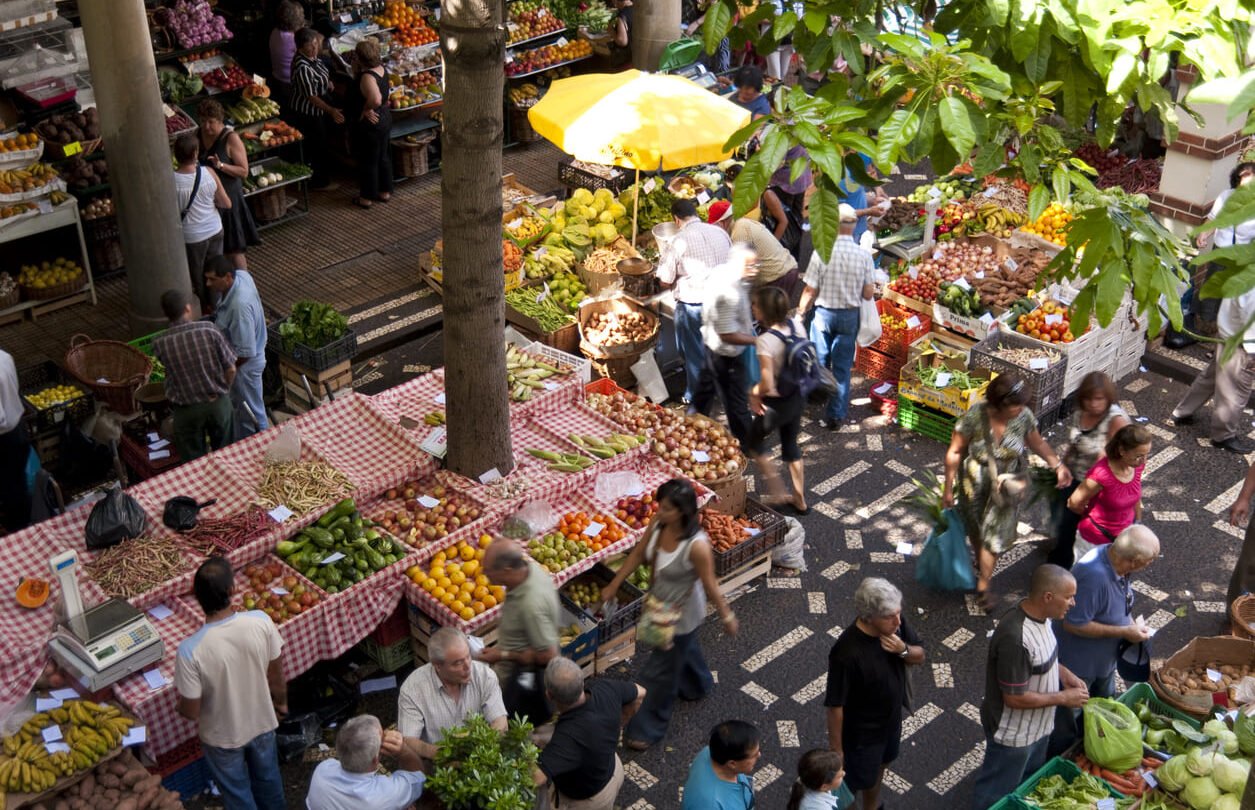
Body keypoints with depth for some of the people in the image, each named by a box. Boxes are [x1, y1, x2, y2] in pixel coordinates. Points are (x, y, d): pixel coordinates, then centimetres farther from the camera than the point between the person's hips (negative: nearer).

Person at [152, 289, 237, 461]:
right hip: (218, 403, 1)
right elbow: (231, 369, -10)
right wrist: (222, 392, 7)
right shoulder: (208, 329, -15)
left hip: (187, 410, 0)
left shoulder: (160, 343, -14)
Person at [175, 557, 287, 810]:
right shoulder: (261, 621, -27)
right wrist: (281, 702, 11)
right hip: (262, 722, 3)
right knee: (267, 776, 32)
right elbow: (277, 674, -10)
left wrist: (180, 704, 3)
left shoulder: (190, 650, -35)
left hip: (223, 736, -3)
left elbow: (191, 712, -22)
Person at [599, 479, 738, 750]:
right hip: (658, 604, 7)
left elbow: (710, 584, -24)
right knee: (684, 648, 35)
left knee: (659, 672, 10)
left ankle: (648, 728, 32)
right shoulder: (658, 524, -18)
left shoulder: (697, 545, -37)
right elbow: (638, 554, -2)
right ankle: (698, 685, 65)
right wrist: (613, 585, 4)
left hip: (680, 614, -7)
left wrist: (726, 616, -10)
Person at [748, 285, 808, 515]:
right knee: (790, 444, 25)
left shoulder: (766, 340, -29)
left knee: (755, 440, 20)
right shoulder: (796, 325, -9)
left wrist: (754, 392, -10)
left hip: (777, 403, -7)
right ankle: (800, 500, 37)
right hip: (797, 396, 7)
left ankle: (779, 494, 24)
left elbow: (767, 385, -30)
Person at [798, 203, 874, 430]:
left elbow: (810, 290, -13)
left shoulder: (822, 252, -18)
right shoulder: (864, 256, -12)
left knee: (819, 361, 20)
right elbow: (868, 294, -7)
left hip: (824, 312, -1)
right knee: (842, 367, 9)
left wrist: (802, 309, 5)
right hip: (850, 315, 1)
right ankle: (836, 415, 11)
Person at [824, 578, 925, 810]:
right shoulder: (847, 652, -38)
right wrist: (835, 747, -17)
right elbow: (835, 705, -27)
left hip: (891, 719, 7)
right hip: (861, 732, -7)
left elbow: (920, 656, -2)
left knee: (877, 767, 32)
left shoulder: (896, 624, -19)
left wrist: (904, 650, -25)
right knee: (853, 784, 17)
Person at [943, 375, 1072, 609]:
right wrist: (948, 488, -11)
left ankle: (983, 585, 28)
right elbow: (955, 452, -17)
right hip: (975, 484, -1)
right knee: (976, 529, 22)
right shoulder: (975, 416, -29)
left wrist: (1058, 465, -12)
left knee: (994, 534, 9)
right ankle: (982, 563, 53)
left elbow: (1037, 442, 1)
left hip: (1005, 486, 1)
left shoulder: (1024, 416, -20)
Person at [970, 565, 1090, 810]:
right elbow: (1015, 698, -30)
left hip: (1037, 725, 9)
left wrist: (1065, 674, -4)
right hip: (1013, 735, -9)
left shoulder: (1040, 615, -8)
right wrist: (1063, 698, -21)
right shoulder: (1016, 639, -38)